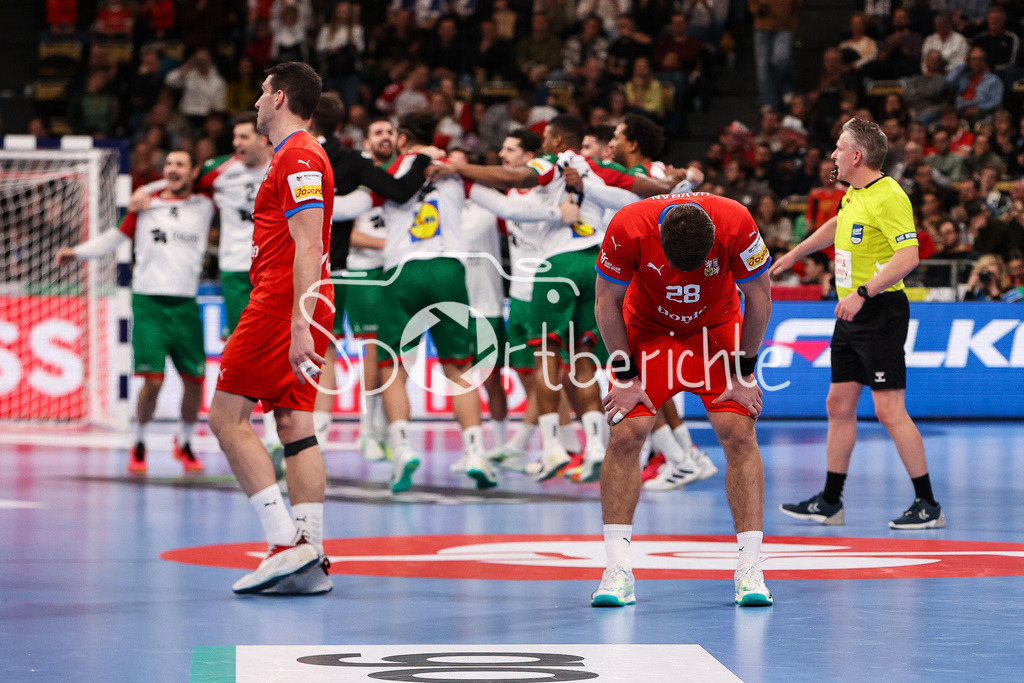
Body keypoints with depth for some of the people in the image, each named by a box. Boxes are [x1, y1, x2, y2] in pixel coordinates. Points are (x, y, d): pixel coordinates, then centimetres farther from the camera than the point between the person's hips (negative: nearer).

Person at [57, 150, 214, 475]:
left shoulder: (204, 207, 9)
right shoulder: (145, 204, 8)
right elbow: (116, 237, 16)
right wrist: (78, 252, 7)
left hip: (185, 306, 2)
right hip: (149, 302, -2)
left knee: (195, 381, -1)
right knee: (153, 380, -12)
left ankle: (184, 443, 23)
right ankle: (138, 445, 9)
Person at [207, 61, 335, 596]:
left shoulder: (297, 156, -11)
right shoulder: (299, 155, 21)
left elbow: (308, 246, -20)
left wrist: (298, 323, -25)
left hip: (282, 305, -10)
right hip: (300, 310, 10)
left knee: (227, 415, -6)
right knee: (295, 425, 5)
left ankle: (287, 543, -14)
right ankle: (309, 560, -1)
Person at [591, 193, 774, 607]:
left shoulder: (736, 223, -30)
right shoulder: (627, 228, -30)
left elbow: (758, 297, -13)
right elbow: (607, 302, -14)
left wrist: (744, 372, -10)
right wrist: (625, 377, -12)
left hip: (717, 331, 0)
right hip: (646, 332, 0)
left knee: (739, 433, -13)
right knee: (626, 434, -14)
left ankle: (750, 570, -9)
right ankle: (617, 571, -9)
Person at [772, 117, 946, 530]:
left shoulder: (889, 197, -17)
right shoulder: (853, 194, 12)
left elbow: (908, 255, -26)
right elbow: (836, 226, 34)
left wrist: (863, 293, -31)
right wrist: (794, 254, 42)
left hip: (881, 313, -10)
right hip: (851, 314, 10)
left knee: (889, 410, -11)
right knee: (839, 405, 11)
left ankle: (928, 505, -6)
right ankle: (830, 503, 19)